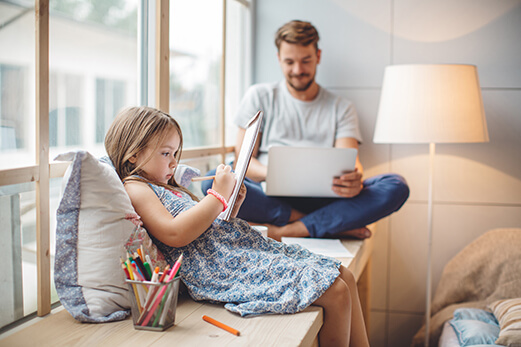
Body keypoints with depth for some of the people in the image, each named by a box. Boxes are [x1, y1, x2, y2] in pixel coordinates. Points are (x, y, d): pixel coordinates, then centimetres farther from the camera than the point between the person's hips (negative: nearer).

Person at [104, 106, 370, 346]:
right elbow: (175, 234, -20)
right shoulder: (134, 188, -3)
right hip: (222, 266, -10)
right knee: (336, 293, -16)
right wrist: (218, 195, -13)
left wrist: (231, 206, 11)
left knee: (344, 277, 5)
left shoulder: (169, 187, 26)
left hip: (241, 247, 10)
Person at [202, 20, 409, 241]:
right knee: (214, 182, -31)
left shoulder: (342, 108, 16)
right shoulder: (259, 96, 13)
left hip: (322, 200, 1)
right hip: (270, 197, -1)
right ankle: (333, 225, -28)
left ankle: (284, 231, -31)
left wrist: (354, 181, -25)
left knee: (396, 187, -24)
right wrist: (272, 174, -19)